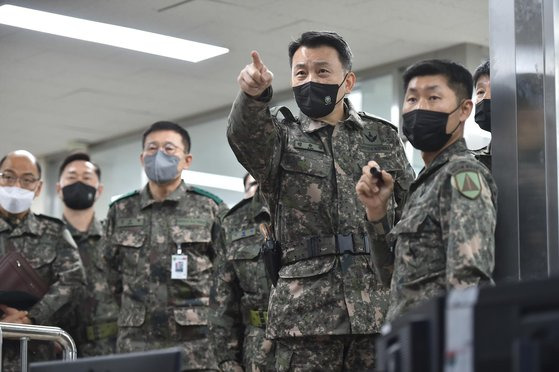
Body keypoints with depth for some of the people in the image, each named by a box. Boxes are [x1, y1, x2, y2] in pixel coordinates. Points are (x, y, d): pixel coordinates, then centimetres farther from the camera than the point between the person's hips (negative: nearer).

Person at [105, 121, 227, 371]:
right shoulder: (120, 212, 11)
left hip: (195, 343, -2)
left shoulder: (211, 209, 3)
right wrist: (134, 318, 13)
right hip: (136, 343, 2)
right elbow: (112, 277, 17)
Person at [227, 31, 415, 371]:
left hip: (380, 306, 2)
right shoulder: (280, 135, 9)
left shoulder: (383, 137, 15)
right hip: (306, 307, -1)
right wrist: (253, 95, -39)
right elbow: (244, 133, -15)